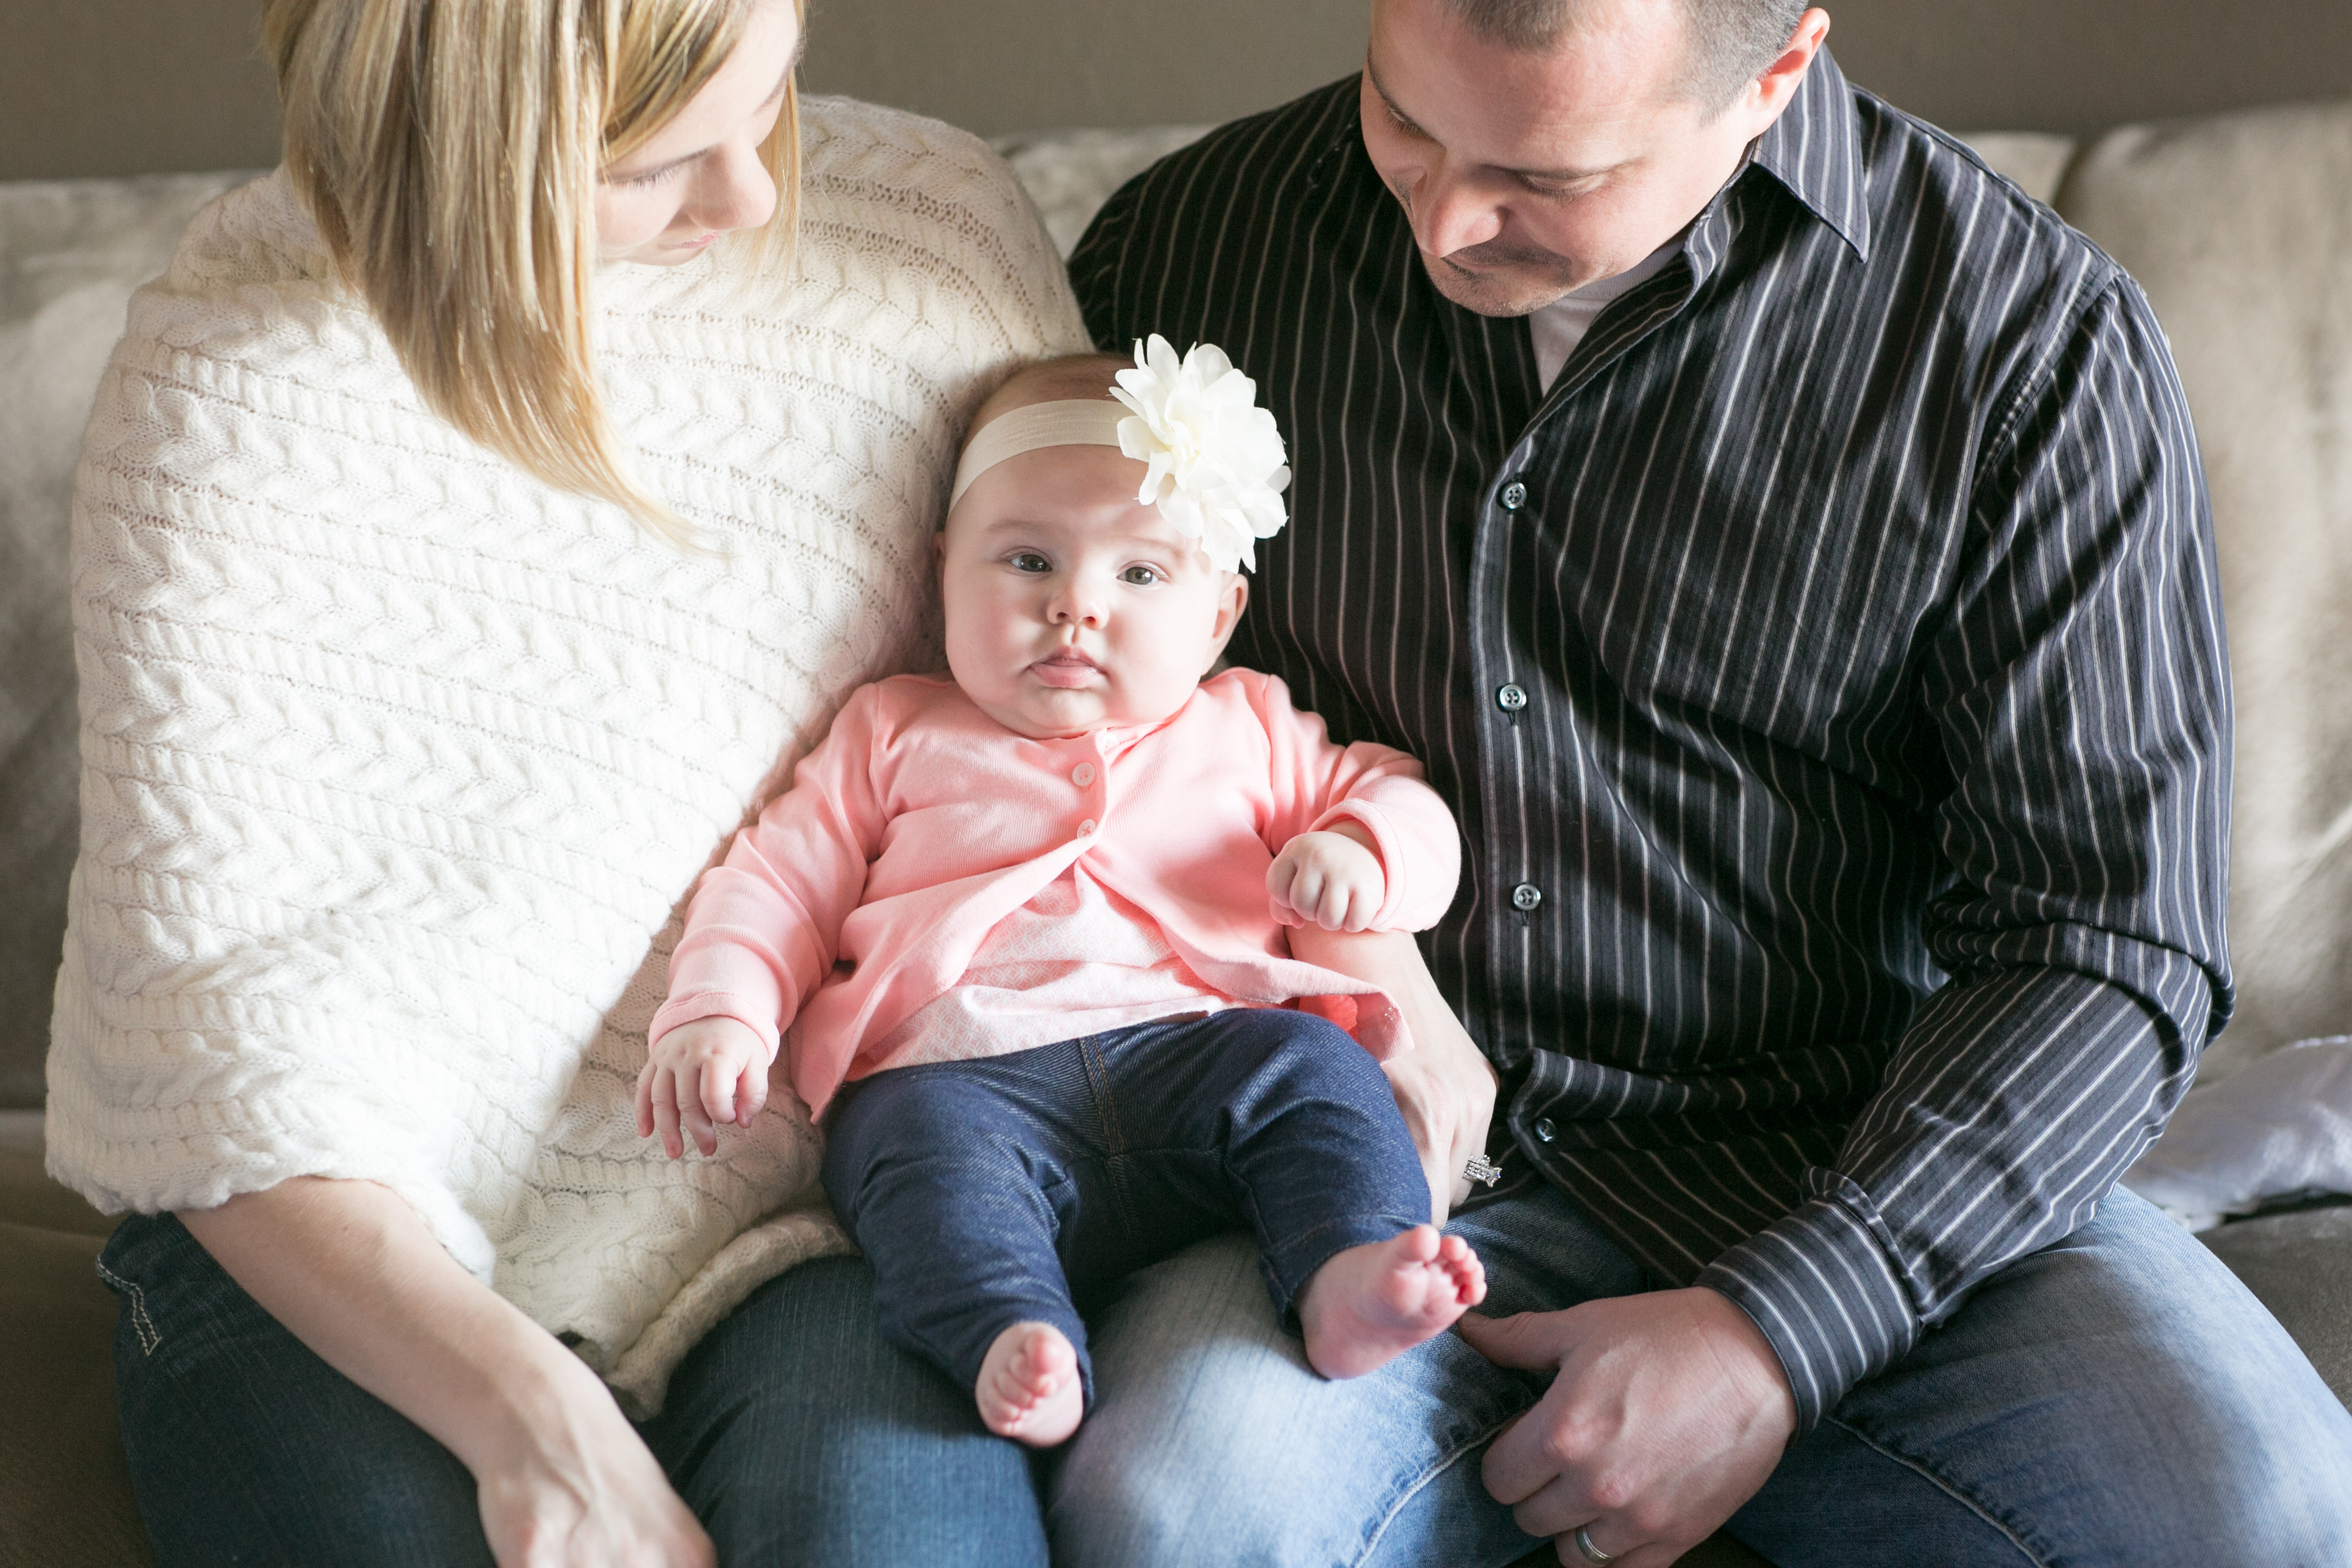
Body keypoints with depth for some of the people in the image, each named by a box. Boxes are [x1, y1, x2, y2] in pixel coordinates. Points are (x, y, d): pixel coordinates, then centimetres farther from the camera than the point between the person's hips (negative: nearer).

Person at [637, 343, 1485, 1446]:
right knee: (929, 1148, -34)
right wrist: (716, 1013, 2)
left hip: (1188, 1045, 2)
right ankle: (1012, 1340, -51)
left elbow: (1396, 800, 26)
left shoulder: (1245, 730, 26)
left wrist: (1360, 854, 0)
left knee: (1307, 1065, -27)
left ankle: (1352, 1275, -43)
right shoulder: (895, 734, 25)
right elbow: (783, 877, 21)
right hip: (962, 1073, -1)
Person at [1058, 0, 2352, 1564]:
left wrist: (1781, 1338, -17)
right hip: (1374, 1161, 0)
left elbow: (2105, 946, -5)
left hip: (1833, 1164, 1)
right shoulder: (1183, 244, 2)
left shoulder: (2031, 333, -5)